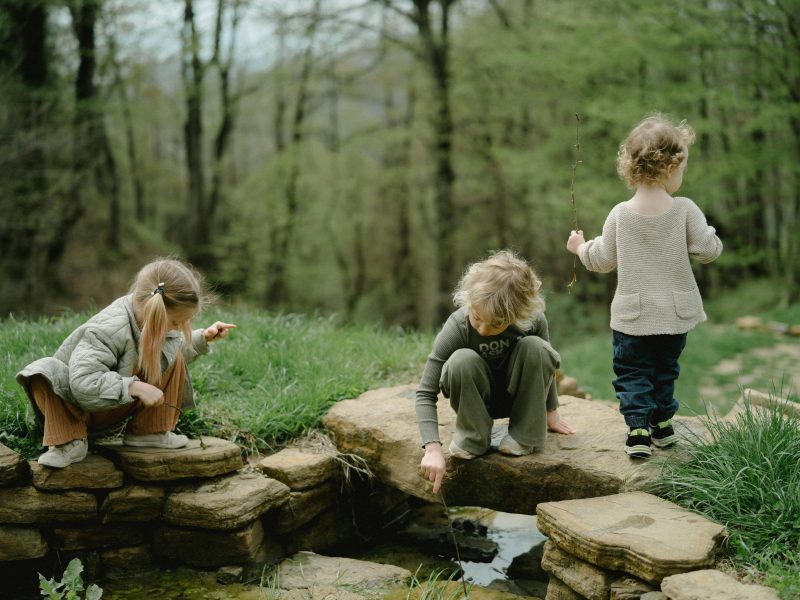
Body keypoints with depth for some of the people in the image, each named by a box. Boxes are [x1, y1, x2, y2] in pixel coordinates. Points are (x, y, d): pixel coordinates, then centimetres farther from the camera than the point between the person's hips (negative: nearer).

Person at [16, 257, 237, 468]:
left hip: (120, 405, 7)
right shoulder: (109, 330, -38)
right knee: (47, 372, -38)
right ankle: (69, 442, -22)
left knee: (173, 357, -9)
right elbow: (84, 382, -46)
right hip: (80, 408, -6)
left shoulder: (154, 322, -11)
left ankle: (150, 431, -5)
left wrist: (202, 338, -2)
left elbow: (175, 345, 13)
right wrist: (135, 387, -43)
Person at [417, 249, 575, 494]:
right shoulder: (458, 327, -30)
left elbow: (544, 364, -2)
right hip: (478, 399, -1)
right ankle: (473, 437, -13)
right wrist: (433, 448, -41)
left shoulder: (534, 320, -25)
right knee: (462, 360, -34)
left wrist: (550, 412, 8)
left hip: (518, 395, 2)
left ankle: (524, 435, -14)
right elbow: (426, 393, -30)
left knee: (535, 347, -29)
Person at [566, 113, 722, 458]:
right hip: (675, 314, 1)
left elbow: (603, 260, 0)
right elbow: (708, 249, -8)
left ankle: (638, 429, -4)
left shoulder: (620, 214, -8)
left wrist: (581, 248, 20)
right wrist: (710, 236, 15)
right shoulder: (685, 210, -12)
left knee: (632, 372, 8)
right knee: (665, 369, 20)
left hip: (633, 315, -1)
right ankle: (662, 424, 29)